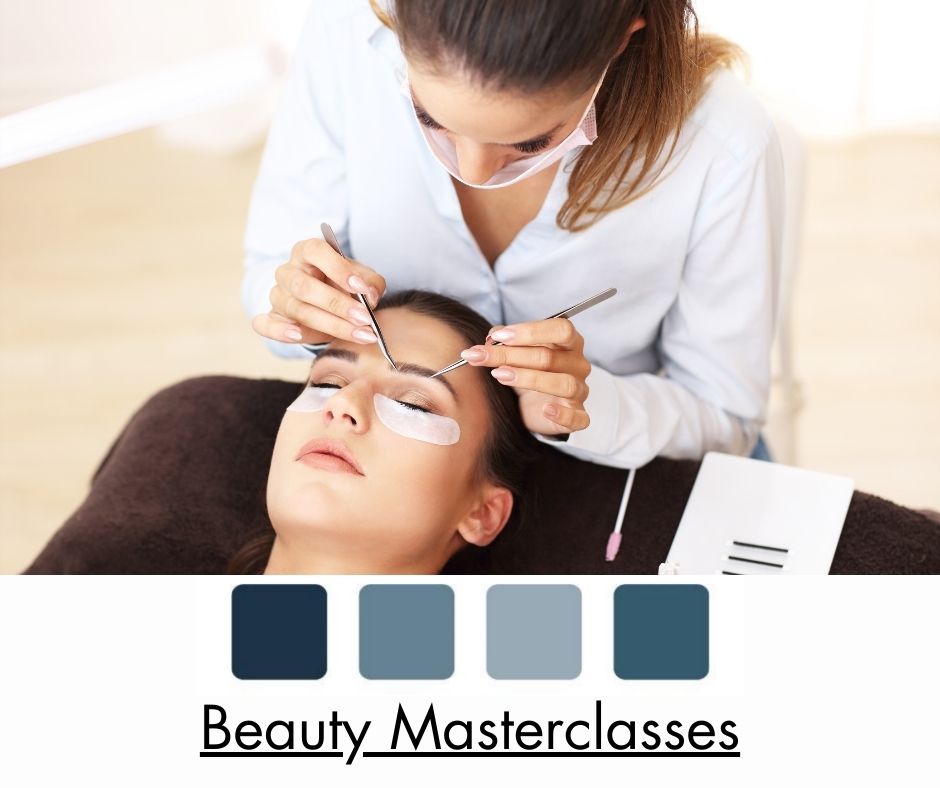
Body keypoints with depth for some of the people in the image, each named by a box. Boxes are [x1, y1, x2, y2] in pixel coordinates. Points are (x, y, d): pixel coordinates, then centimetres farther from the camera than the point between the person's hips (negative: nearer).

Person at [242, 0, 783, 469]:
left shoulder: (723, 142, -25)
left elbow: (725, 419, -11)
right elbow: (270, 273, -6)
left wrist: (585, 411, -28)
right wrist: (311, 301, -27)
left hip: (616, 482, 0)